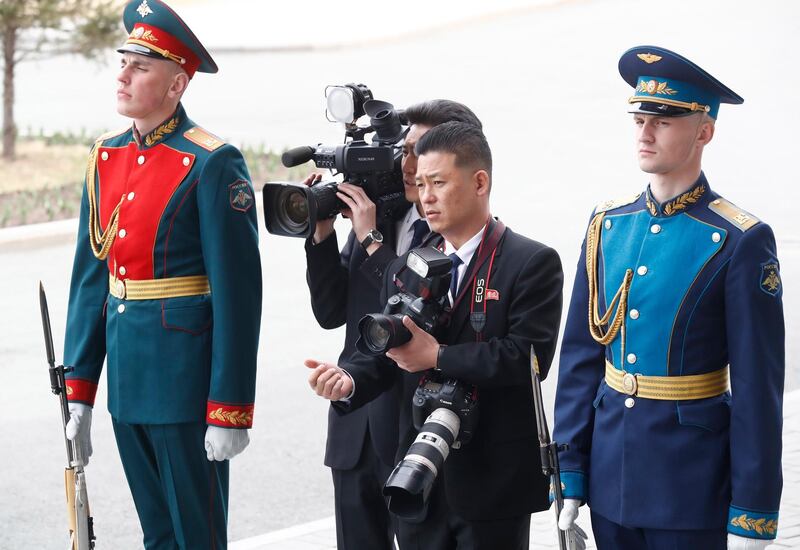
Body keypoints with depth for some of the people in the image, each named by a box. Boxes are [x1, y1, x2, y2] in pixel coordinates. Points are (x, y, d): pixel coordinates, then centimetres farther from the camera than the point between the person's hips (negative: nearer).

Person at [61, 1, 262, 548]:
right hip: (126, 376, 7)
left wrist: (229, 411, -17)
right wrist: (79, 394, 11)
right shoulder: (106, 157, 9)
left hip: (185, 376, -7)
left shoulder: (213, 164, -13)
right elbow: (90, 277, 12)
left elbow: (238, 293, -15)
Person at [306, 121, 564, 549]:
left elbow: (529, 355, -17)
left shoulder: (532, 263, -6)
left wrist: (437, 356, -17)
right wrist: (348, 381, -14)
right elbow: (382, 354, 8)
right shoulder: (405, 269, 13)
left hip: (493, 482, -5)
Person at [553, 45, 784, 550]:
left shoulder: (739, 242, -11)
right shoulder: (609, 224, 5)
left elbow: (758, 390, -12)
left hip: (694, 487, -5)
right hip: (611, 474, 5)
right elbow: (581, 355, 8)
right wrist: (569, 473, 5)